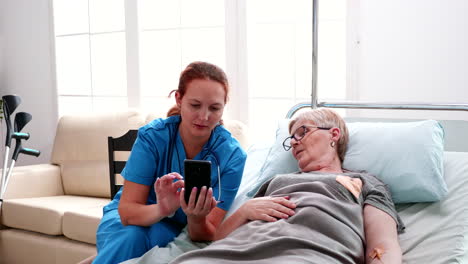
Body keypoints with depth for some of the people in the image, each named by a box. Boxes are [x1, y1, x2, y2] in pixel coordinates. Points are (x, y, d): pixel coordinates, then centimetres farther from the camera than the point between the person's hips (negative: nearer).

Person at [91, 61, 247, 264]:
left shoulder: (231, 155, -19)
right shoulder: (152, 136, -20)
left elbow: (209, 236, -18)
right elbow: (127, 210, -21)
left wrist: (197, 219, -42)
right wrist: (162, 209, -44)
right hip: (130, 217, 0)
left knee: (158, 236, -34)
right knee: (130, 237, -34)